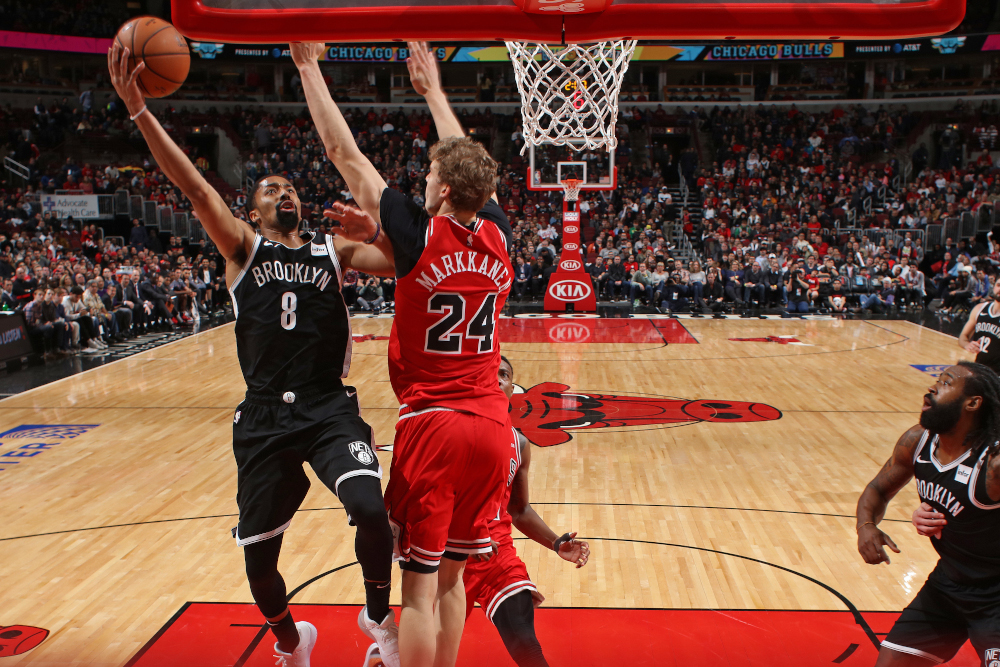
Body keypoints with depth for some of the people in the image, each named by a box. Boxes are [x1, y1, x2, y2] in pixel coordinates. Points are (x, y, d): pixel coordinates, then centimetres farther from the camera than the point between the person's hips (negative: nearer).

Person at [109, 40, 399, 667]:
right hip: (264, 416, 1)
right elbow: (197, 189, -6)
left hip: (330, 408, 0)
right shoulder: (243, 246, 8)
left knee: (372, 510, -22)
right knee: (258, 551, 6)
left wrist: (373, 234, -20)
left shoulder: (333, 248, 11)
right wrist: (138, 109, -18)